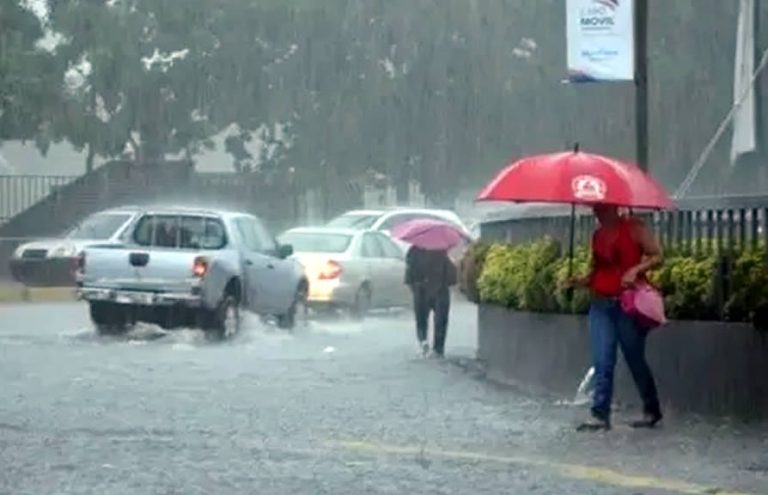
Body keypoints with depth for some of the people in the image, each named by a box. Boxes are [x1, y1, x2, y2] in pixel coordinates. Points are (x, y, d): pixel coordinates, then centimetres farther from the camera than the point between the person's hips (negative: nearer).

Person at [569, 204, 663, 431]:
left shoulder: (634, 227, -2)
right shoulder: (598, 234, 15)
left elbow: (657, 256, -6)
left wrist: (636, 270, -21)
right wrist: (582, 281, 4)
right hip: (601, 304, 5)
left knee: (635, 359, 3)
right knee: (602, 362, -3)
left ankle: (652, 410, 19)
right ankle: (600, 415, -5)